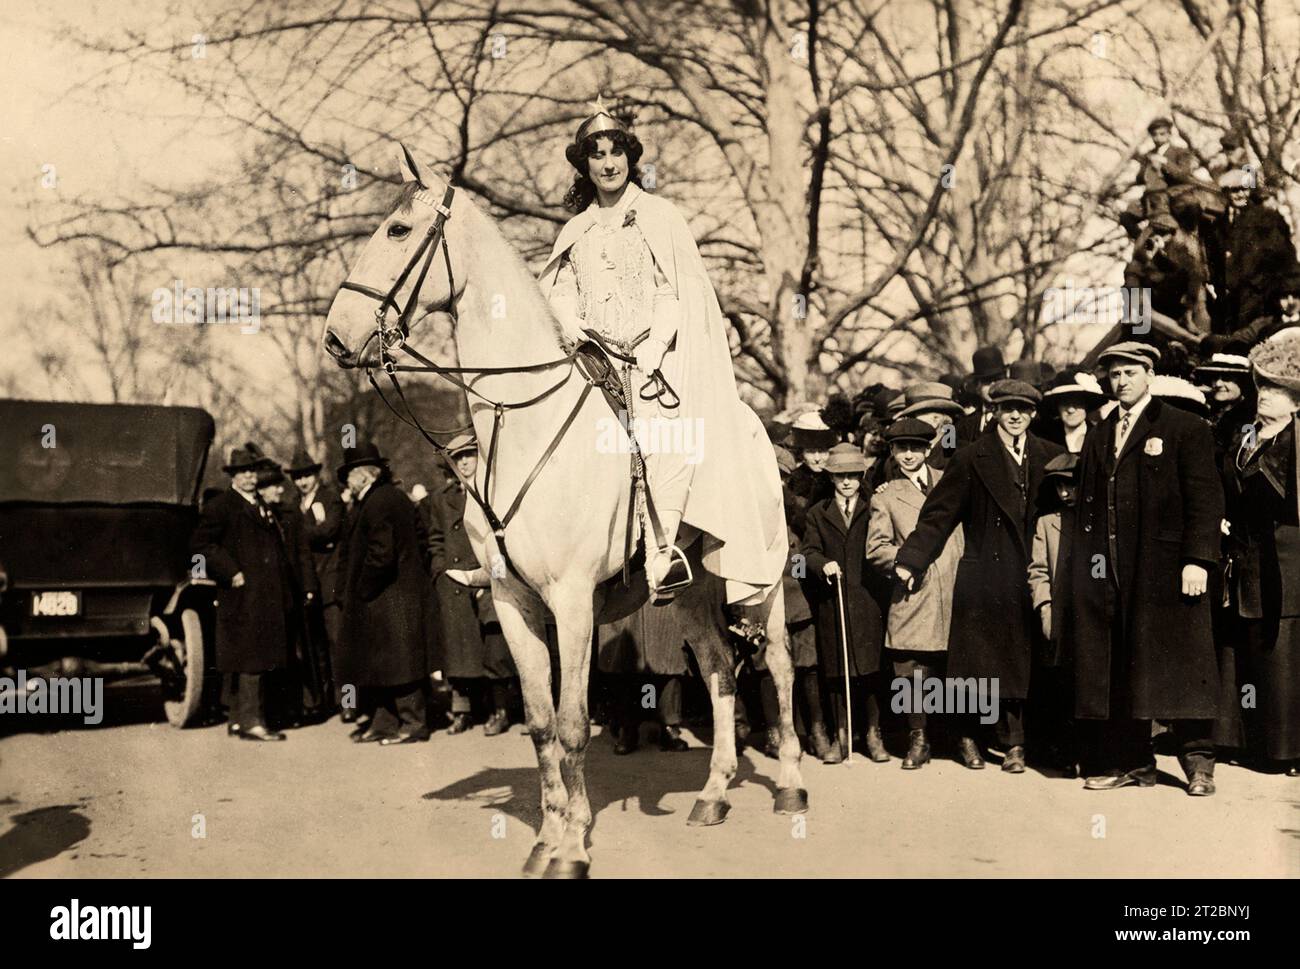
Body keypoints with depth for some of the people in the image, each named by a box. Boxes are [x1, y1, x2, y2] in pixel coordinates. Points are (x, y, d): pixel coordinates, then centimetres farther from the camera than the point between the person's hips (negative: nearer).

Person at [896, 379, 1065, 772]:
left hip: (1030, 577, 2)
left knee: (1019, 661, 4)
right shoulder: (972, 459, -1)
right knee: (975, 657, 4)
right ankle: (967, 737, 20)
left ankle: (1014, 743, 13)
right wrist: (910, 559, -11)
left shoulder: (1049, 457, 7)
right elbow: (939, 514, -4)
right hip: (984, 576, -2)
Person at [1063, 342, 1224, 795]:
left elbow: (1205, 499, -5)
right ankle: (1133, 762, 11)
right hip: (1108, 571, 5)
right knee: (1118, 669, 4)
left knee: (1177, 662, -3)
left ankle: (1198, 762, 5)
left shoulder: (1186, 429, 2)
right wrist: (1081, 566, 8)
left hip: (1165, 567, -5)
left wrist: (1197, 560, -15)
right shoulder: (1097, 437, 19)